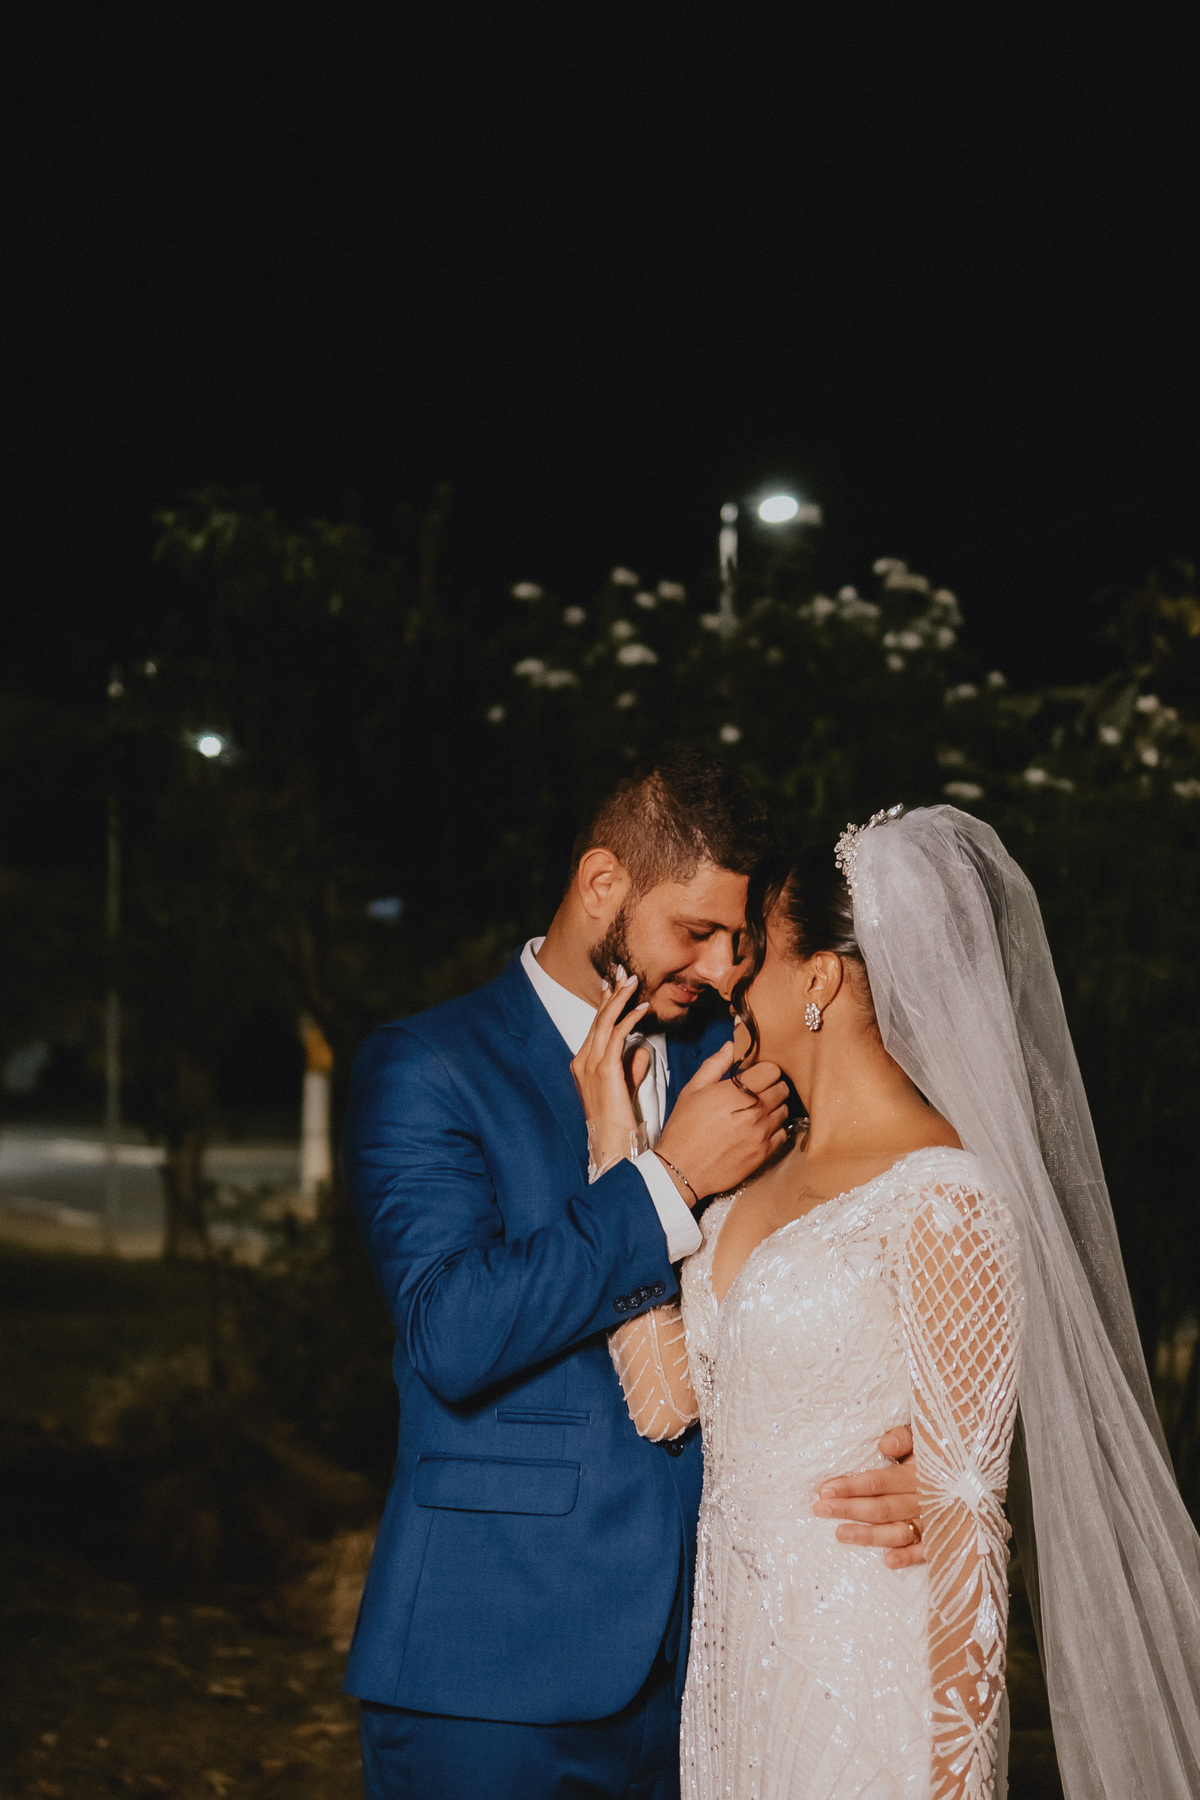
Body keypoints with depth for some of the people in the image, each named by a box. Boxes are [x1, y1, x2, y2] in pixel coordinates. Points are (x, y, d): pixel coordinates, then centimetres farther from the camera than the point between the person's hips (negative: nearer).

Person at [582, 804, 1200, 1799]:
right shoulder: (765, 1170, 8)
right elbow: (664, 1395, 0)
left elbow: (963, 1508, -16)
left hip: (869, 1680, -8)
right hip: (737, 1659, 8)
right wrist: (617, 1145, 1)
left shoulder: (942, 1200, -17)